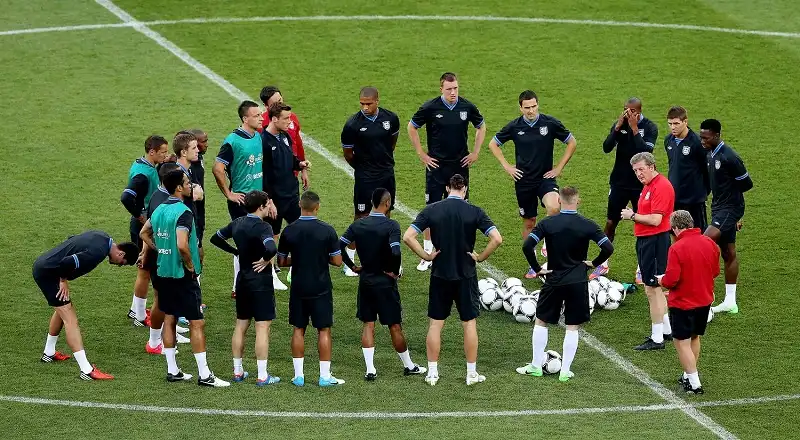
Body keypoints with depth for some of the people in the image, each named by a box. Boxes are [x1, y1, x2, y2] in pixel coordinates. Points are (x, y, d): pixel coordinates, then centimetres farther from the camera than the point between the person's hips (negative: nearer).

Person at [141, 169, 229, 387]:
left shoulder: (160, 209, 7)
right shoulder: (183, 212, -20)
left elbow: (144, 234, 20)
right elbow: (182, 244, -31)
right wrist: (190, 265, -15)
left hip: (164, 272, 9)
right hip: (183, 276, -9)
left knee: (169, 319, 13)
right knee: (197, 323, -3)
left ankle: (172, 370, 18)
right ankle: (204, 375, -2)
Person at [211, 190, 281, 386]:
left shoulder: (237, 223, 4)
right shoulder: (262, 227, -19)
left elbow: (216, 238, 17)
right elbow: (271, 248, -36)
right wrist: (266, 260, -16)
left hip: (242, 281, 7)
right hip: (260, 281, -7)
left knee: (241, 325, 15)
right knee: (262, 327, -3)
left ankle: (237, 371, 21)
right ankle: (262, 376, -4)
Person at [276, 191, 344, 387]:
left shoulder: (289, 231, -4)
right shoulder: (327, 230, -11)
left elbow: (281, 261, 3)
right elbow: (337, 261, -8)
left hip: (298, 288, 2)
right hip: (321, 288, -2)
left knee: (298, 329, 11)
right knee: (324, 330, 5)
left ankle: (298, 375, 12)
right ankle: (325, 376, 6)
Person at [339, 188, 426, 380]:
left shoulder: (358, 225, 0)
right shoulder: (391, 226, -15)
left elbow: (339, 247, -4)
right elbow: (395, 252, -27)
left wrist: (353, 267, 6)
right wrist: (395, 271, -11)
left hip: (365, 280, 4)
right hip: (385, 282, -4)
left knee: (368, 325, 9)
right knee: (395, 326, 6)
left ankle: (370, 369, 4)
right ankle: (409, 366, 21)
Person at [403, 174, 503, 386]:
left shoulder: (431, 210, -5)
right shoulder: (474, 212, -8)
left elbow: (408, 237, -11)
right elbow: (496, 239, -16)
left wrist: (426, 256, -4)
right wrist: (480, 257, -4)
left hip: (440, 274, 1)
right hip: (466, 275, -1)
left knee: (435, 323, 10)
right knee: (469, 323, 10)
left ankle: (432, 372, 13)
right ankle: (472, 373, 14)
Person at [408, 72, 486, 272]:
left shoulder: (467, 107, -3)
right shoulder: (430, 108, -10)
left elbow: (481, 127, 15)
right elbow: (412, 128, 4)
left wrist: (475, 153, 8)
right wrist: (421, 154, 1)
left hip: (460, 165, 2)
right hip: (436, 165, -2)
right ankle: (427, 253, 4)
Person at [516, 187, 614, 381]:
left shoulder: (547, 223, -6)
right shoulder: (588, 225, -5)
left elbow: (527, 246, -15)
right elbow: (608, 248, -8)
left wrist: (537, 268, -3)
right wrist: (593, 264, 6)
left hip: (554, 280, 0)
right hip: (578, 282, 0)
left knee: (541, 322, 15)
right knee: (573, 327, 8)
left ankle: (535, 366, 16)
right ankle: (565, 371, 8)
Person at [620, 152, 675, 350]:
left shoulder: (661, 186, -17)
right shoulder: (648, 185, 15)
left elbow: (655, 219, -22)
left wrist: (633, 216, -11)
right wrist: (632, 215, 2)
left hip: (656, 241, -11)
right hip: (645, 240, 11)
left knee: (652, 289, -6)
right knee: (654, 288, 20)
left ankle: (656, 339, 0)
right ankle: (667, 330, 31)